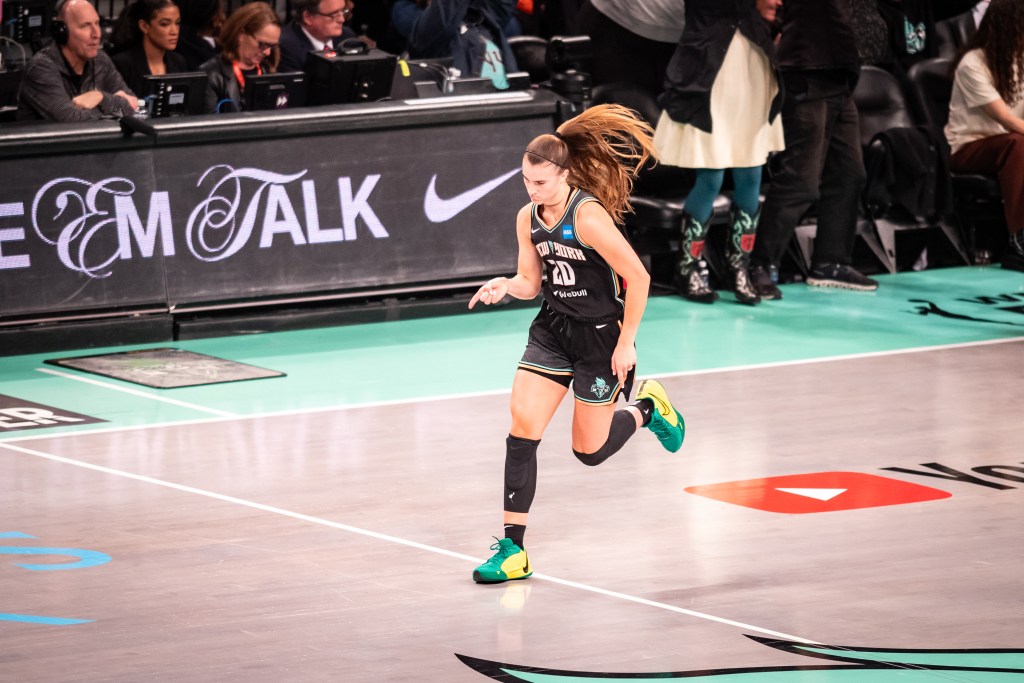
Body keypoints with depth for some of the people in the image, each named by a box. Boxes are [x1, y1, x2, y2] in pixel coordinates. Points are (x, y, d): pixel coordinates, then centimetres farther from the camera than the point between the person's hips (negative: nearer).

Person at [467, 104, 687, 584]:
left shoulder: (588, 216, -24)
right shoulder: (528, 219, -1)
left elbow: (637, 278, -21)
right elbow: (531, 282, 9)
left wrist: (626, 343, -16)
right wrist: (506, 286, -14)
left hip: (602, 335, -6)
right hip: (552, 329, 6)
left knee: (589, 451, 4)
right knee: (522, 427, -9)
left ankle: (647, 408, 37)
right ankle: (513, 550, -6)